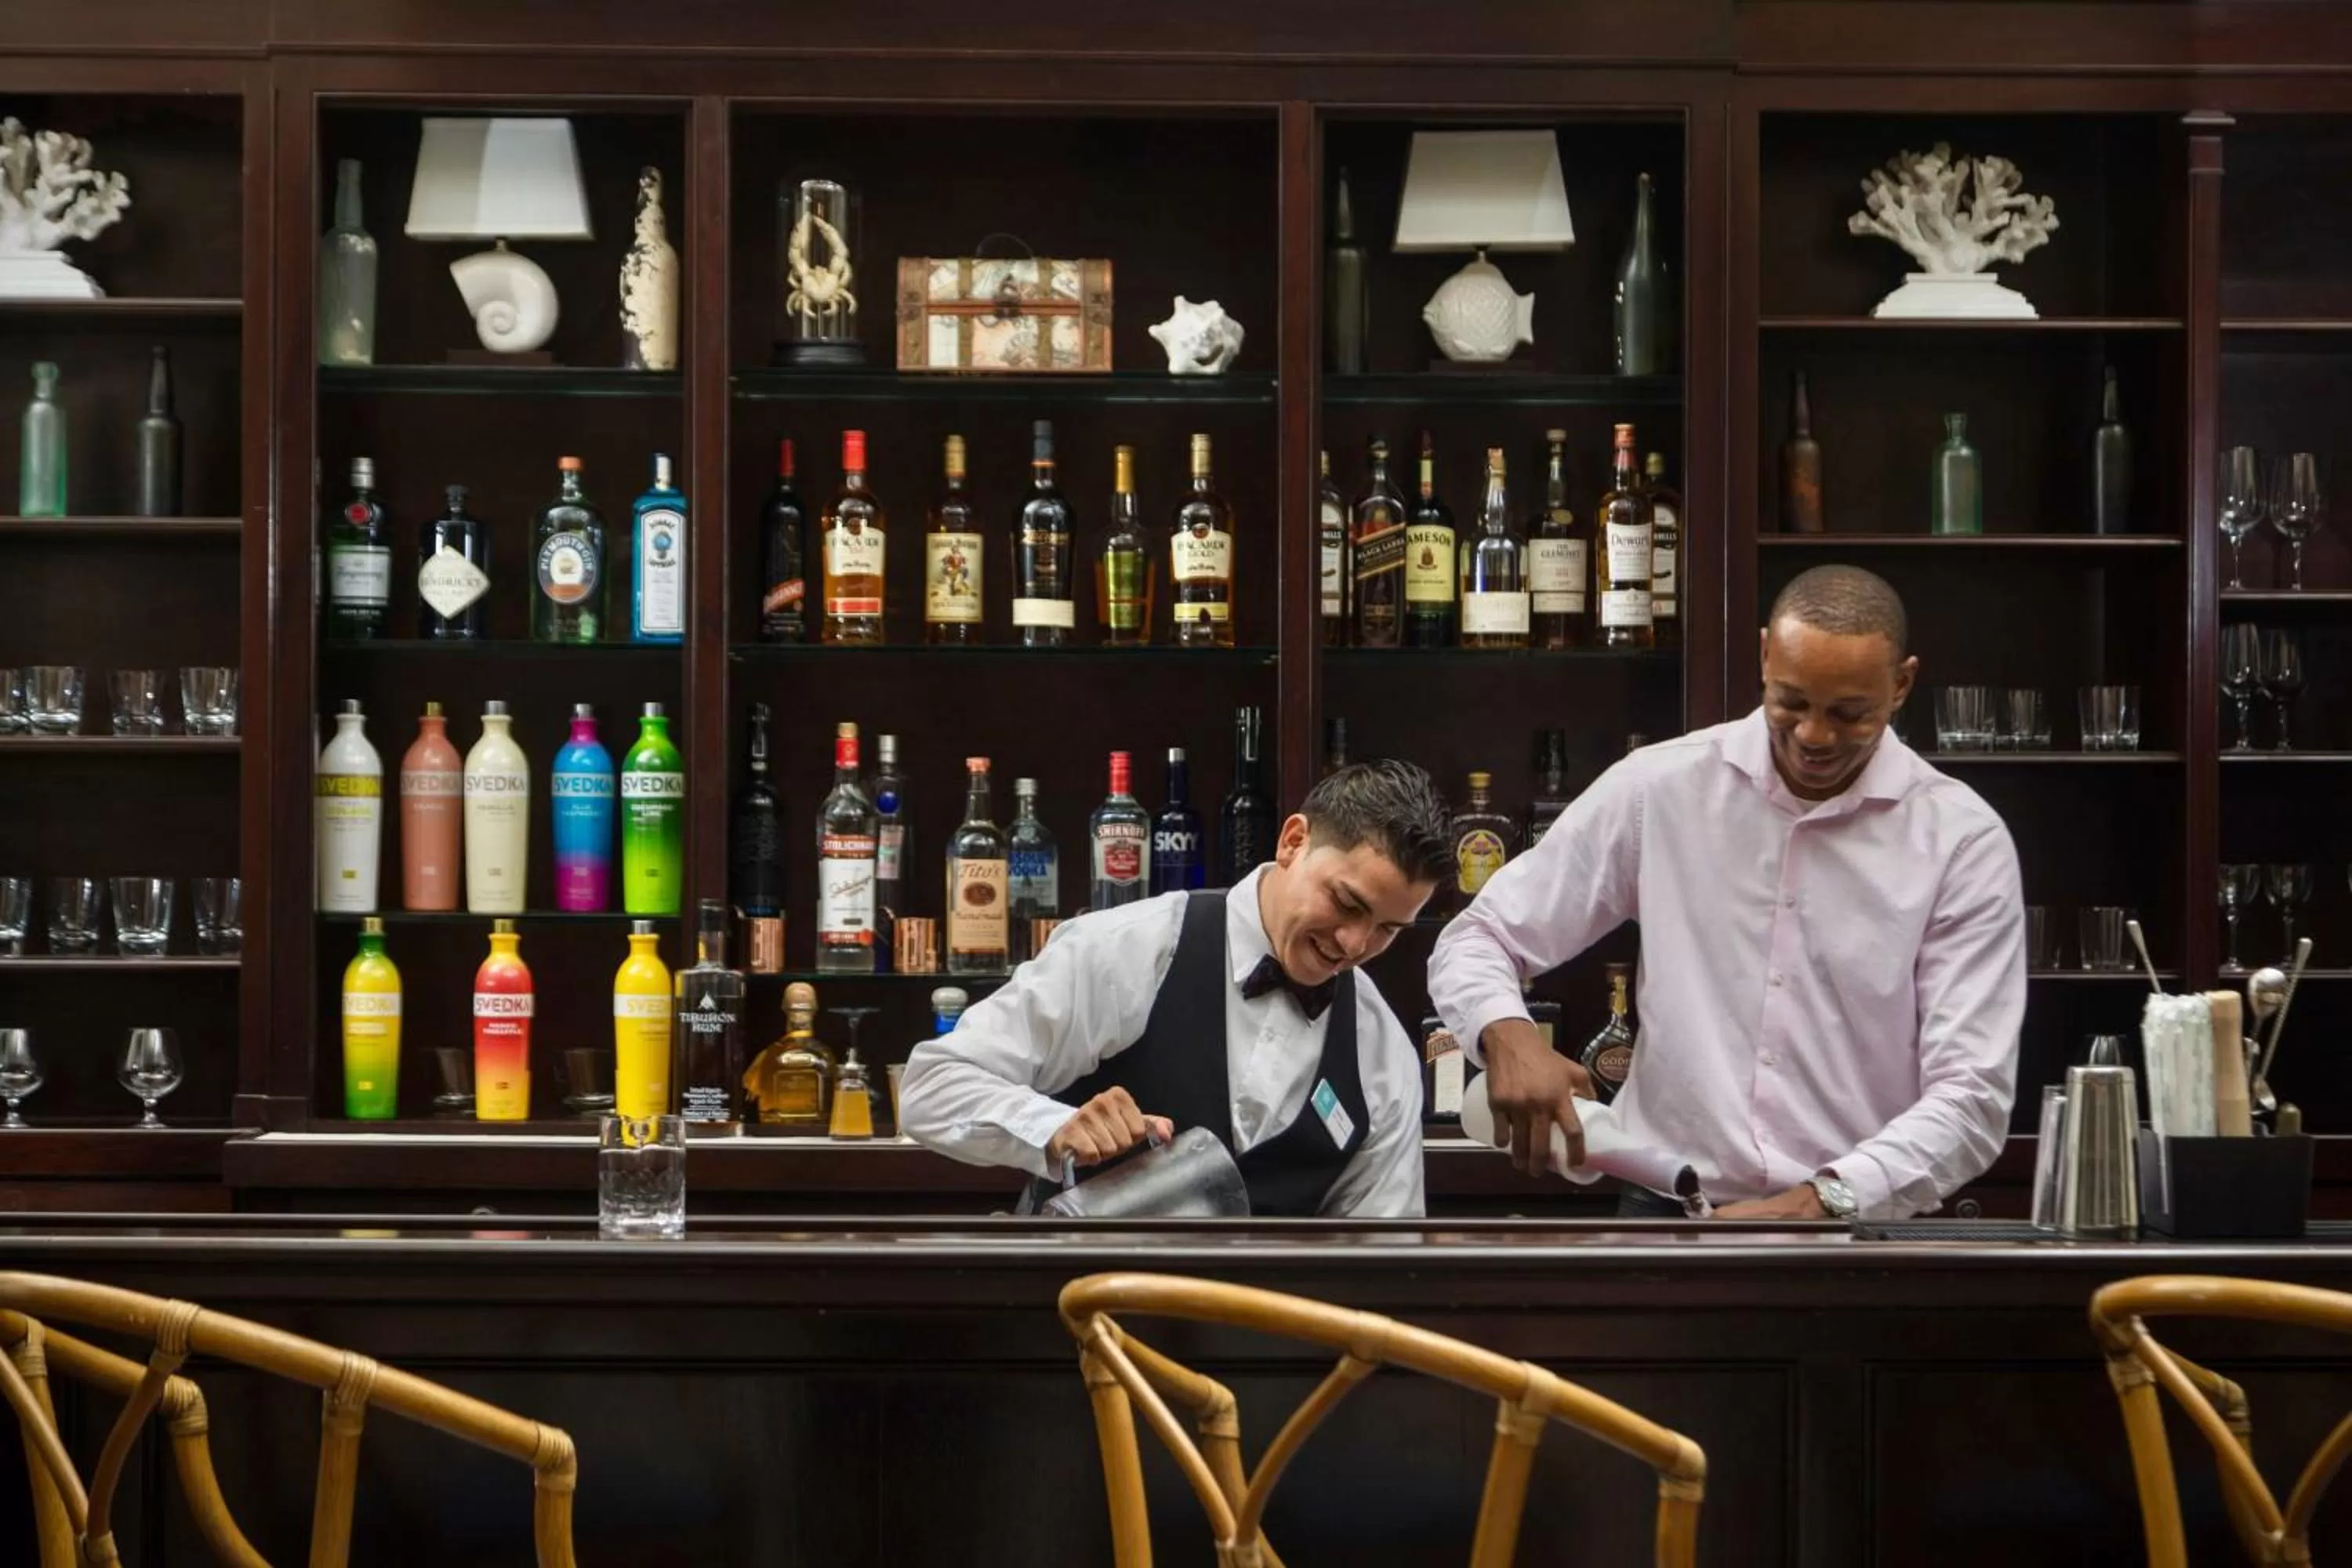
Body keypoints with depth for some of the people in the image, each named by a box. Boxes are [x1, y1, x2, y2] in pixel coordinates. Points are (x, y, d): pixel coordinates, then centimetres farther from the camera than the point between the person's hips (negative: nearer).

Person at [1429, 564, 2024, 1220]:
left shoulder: (1963, 841, -2)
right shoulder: (1659, 788, 2)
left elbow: (1971, 1097, -7)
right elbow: (1476, 941, 8)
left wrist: (1826, 1200, -22)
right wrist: (1508, 1034, -14)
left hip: (1863, 1230, 1)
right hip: (1670, 1213, -1)